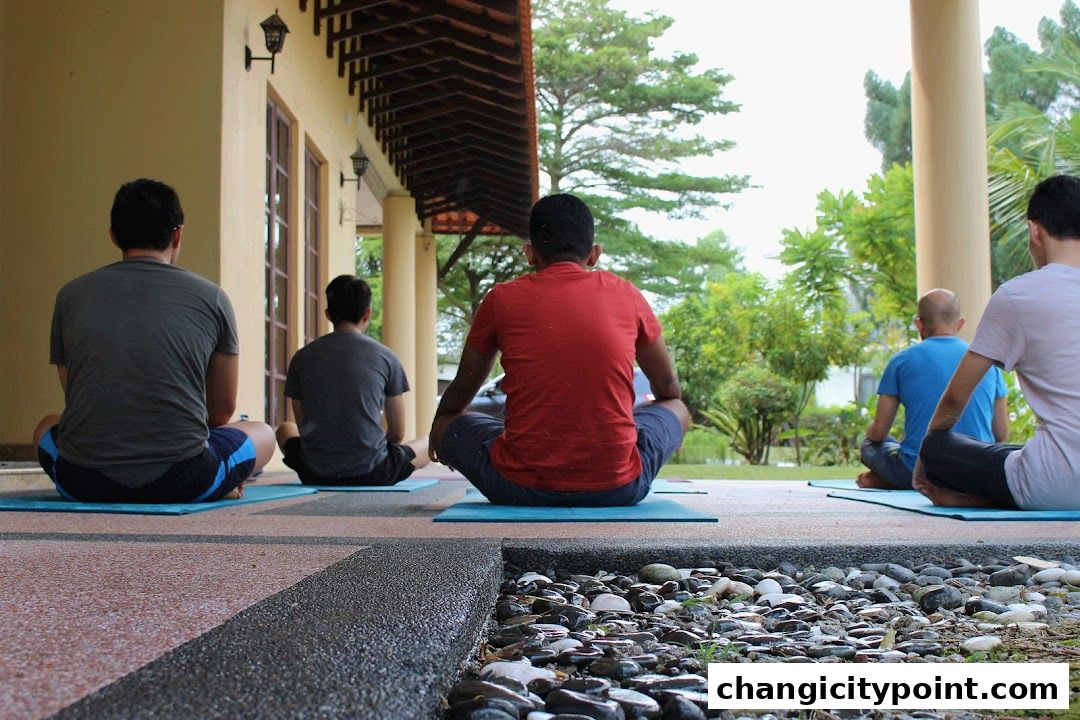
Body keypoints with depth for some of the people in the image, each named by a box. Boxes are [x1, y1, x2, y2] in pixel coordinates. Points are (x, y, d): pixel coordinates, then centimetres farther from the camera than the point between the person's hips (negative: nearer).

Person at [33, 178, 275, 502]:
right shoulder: (211, 297, 4)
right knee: (263, 433, 29)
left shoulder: (71, 295, 9)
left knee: (47, 426, 36)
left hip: (84, 482, 1)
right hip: (182, 483, -1)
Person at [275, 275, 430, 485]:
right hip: (371, 473, -1)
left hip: (316, 475, 1)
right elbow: (397, 434, 4)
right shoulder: (386, 357, -3)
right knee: (429, 444, 26)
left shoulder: (302, 357, 2)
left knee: (286, 430, 33)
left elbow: (304, 427, 11)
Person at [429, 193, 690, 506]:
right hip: (617, 486, 1)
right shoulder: (626, 295, 4)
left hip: (520, 487, -1)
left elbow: (460, 392, 17)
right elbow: (669, 388, 20)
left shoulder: (502, 299, 2)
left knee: (447, 424, 24)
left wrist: (438, 428, 40)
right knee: (676, 410, 27)